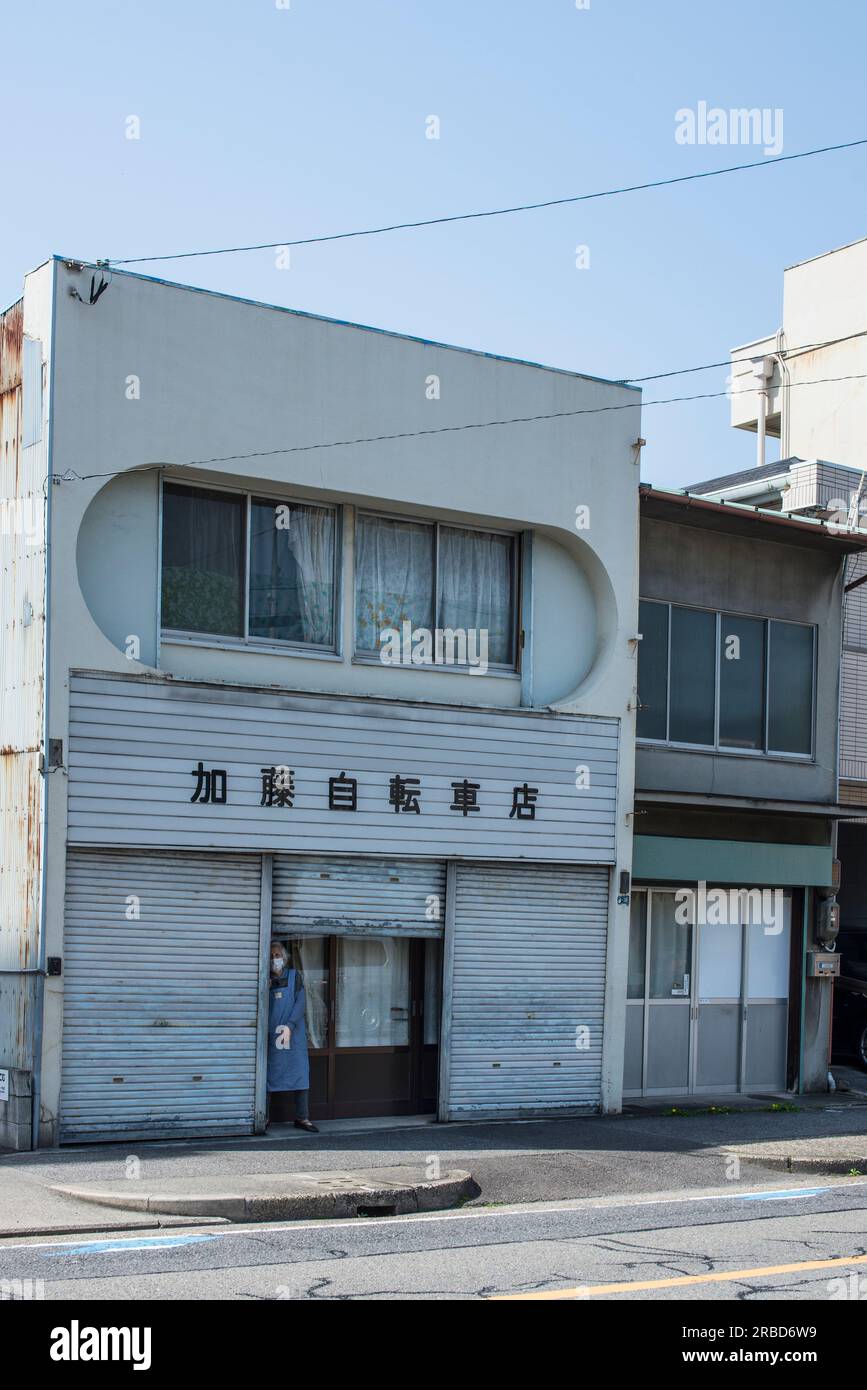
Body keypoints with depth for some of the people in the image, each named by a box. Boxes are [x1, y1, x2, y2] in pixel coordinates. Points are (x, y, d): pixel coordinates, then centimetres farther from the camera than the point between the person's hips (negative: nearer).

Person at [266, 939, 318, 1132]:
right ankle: (264, 1118, 8)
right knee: (267, 1075, 1)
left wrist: (289, 1026, -15)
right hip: (270, 1035, 0)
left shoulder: (294, 977, 4)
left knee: (300, 1073, -1)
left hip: (293, 1034, 0)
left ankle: (302, 1118, 4)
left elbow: (300, 1003, -5)